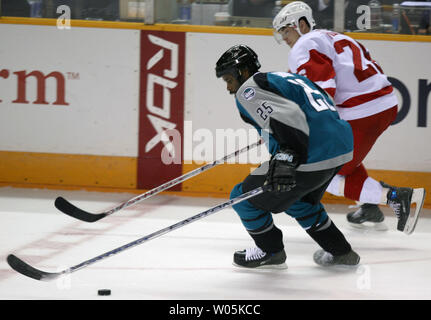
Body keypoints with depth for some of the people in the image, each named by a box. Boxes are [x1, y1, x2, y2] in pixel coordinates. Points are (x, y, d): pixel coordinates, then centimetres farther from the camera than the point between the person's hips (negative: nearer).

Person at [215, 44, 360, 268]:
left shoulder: (249, 89, -5)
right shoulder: (284, 78, 24)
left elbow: (287, 116, -21)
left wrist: (287, 157, -31)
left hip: (312, 157, -10)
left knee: (243, 198, 7)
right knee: (297, 200, 35)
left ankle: (271, 251, 24)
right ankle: (340, 252, 36)